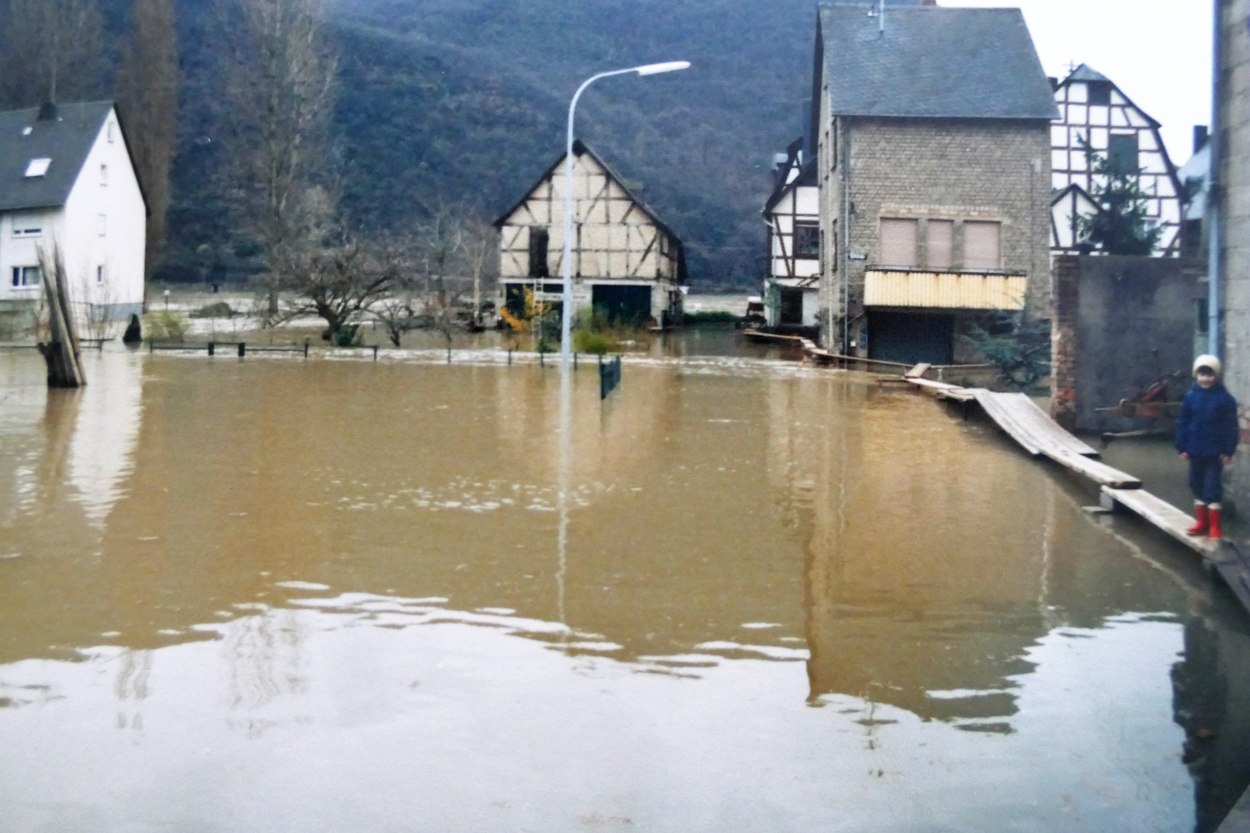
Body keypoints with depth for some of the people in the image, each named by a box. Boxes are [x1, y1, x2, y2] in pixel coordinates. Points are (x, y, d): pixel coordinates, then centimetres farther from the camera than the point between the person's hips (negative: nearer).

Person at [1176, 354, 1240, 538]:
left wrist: (1228, 450, -10)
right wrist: (1182, 447, 0)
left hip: (1215, 452, -4)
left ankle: (1214, 525, 6)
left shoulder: (1225, 398, -8)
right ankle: (1201, 521, 23)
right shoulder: (1190, 397, -1)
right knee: (1197, 484, 12)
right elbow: (1182, 423, 3)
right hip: (1195, 450, 4)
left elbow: (1231, 427, -7)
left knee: (1212, 485, -1)